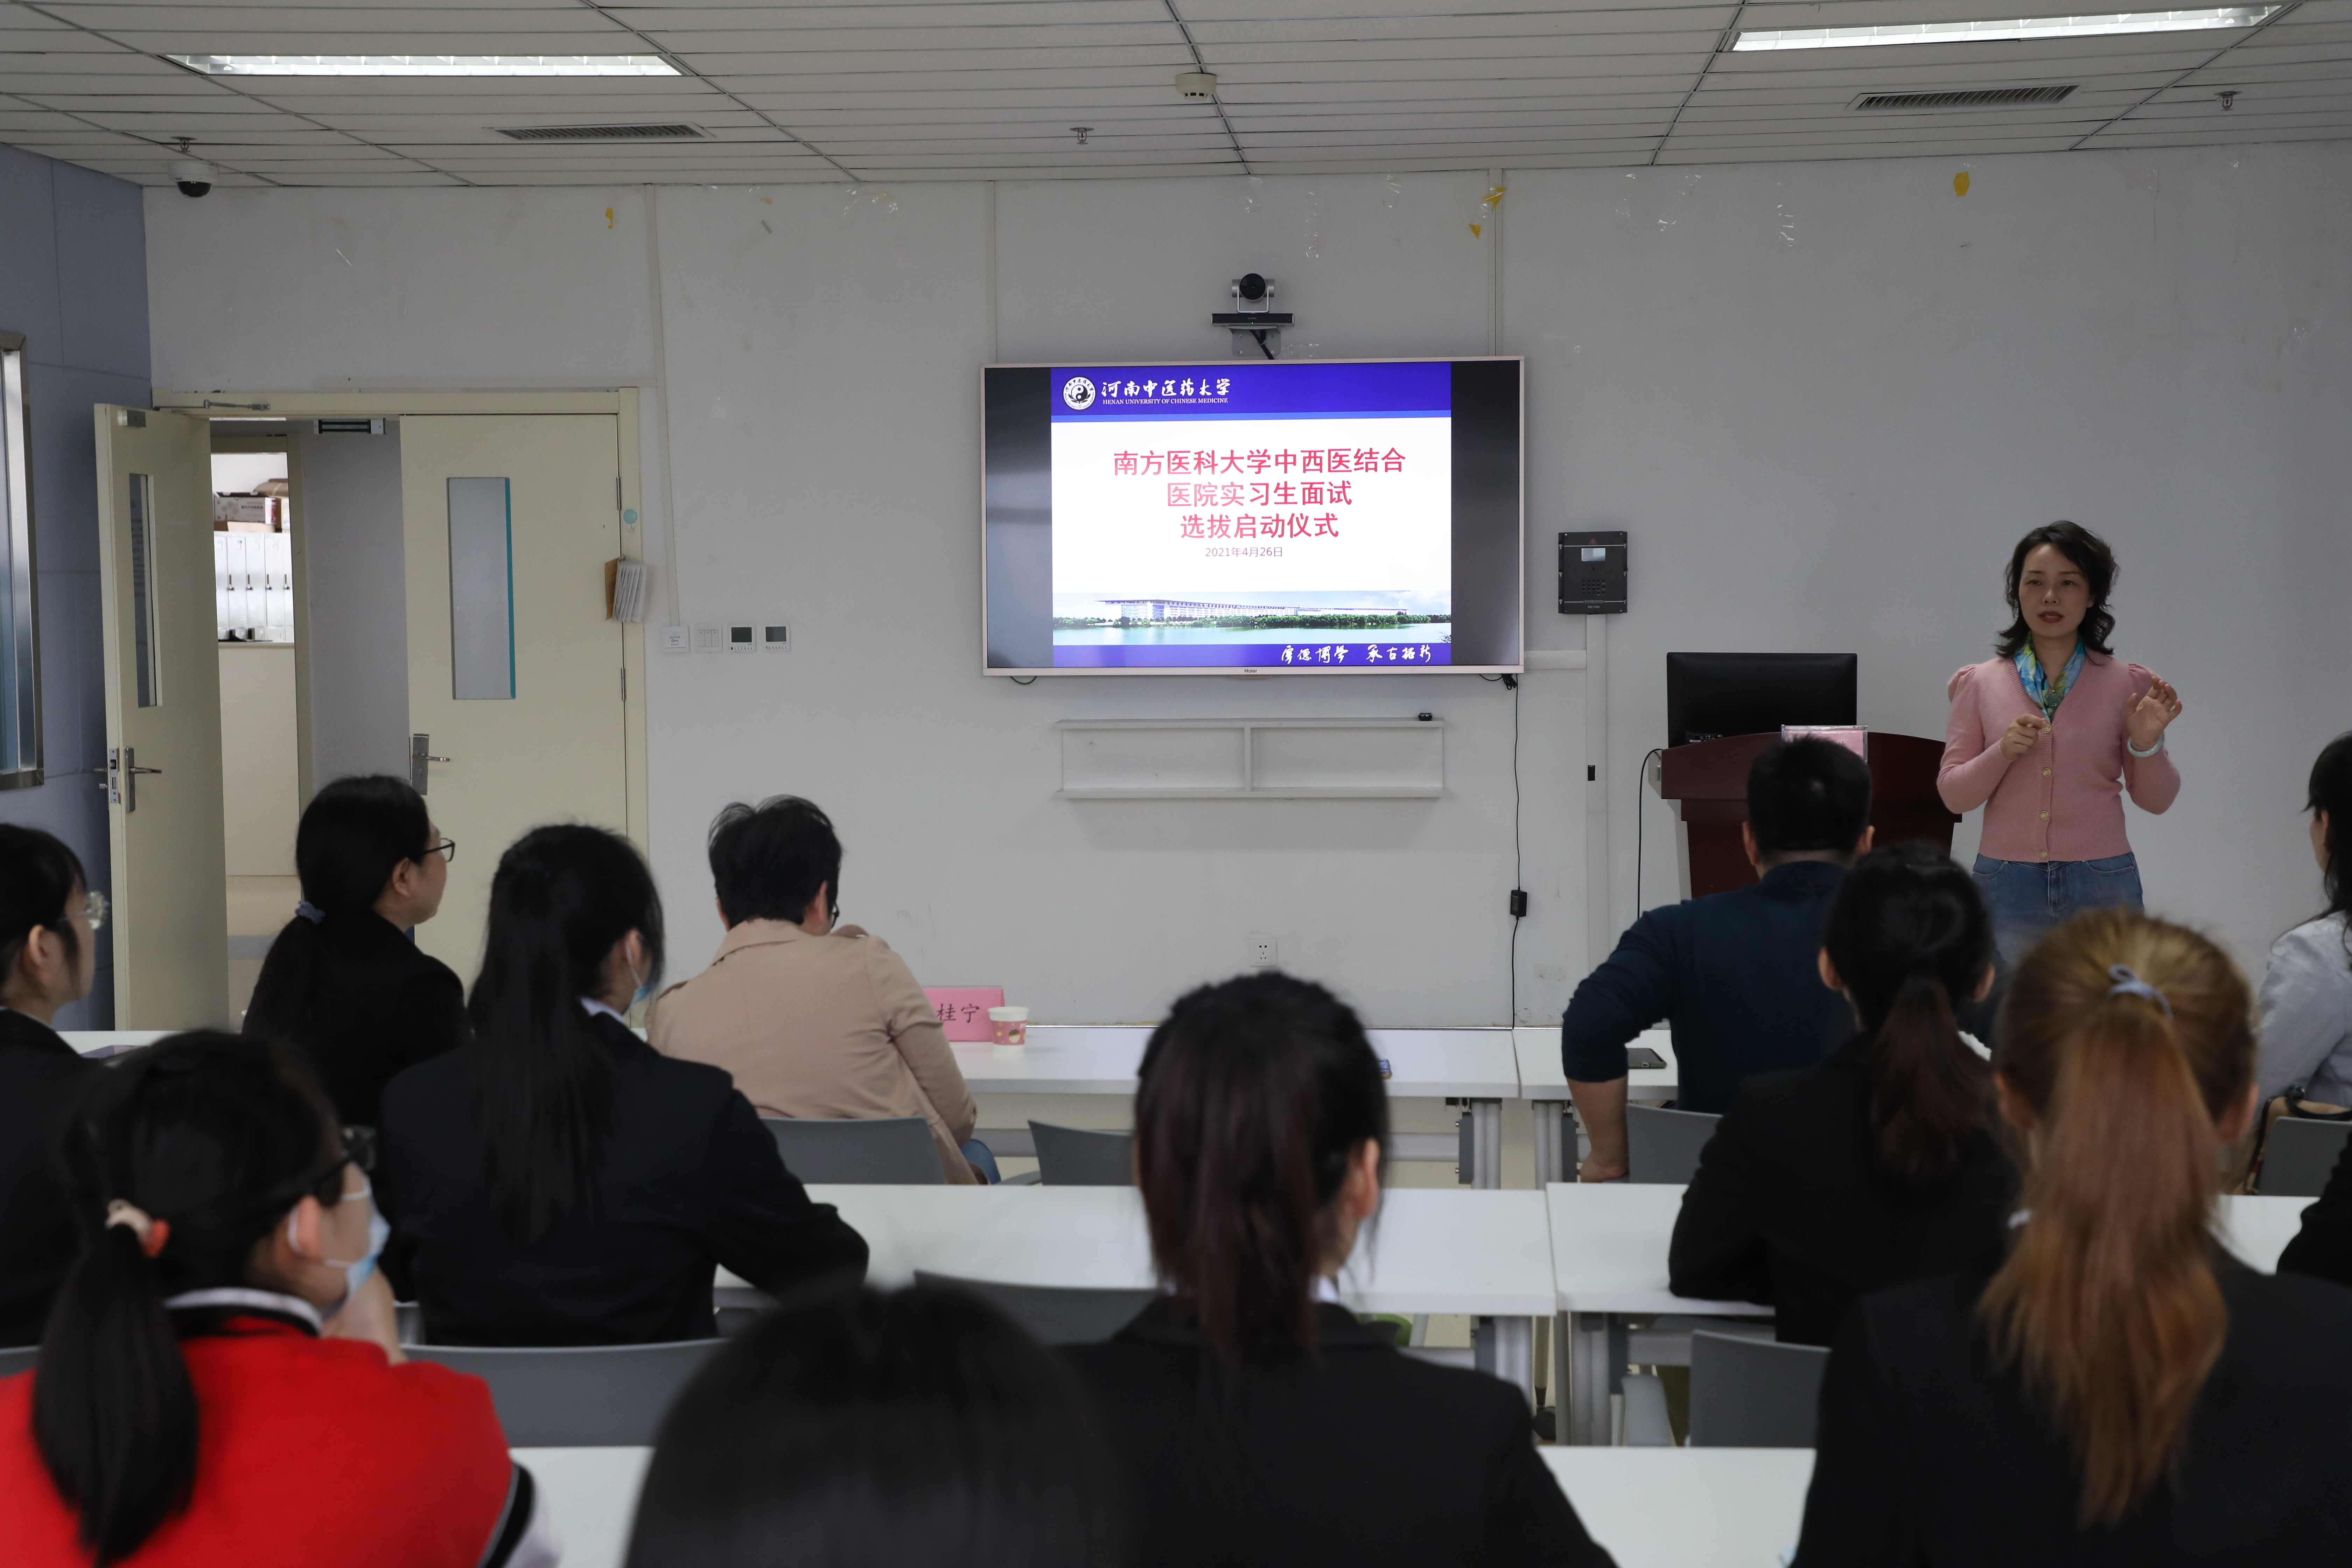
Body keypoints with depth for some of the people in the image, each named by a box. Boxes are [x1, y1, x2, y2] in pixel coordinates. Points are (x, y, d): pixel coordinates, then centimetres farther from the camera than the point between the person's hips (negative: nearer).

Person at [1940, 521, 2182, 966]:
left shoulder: (2126, 683, 4)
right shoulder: (1980, 684, 5)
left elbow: (2156, 800, 7)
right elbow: (1953, 794, 2)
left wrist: (2146, 744, -12)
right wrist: (2003, 752, -14)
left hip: (2103, 885, 0)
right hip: (2008, 887, 0)